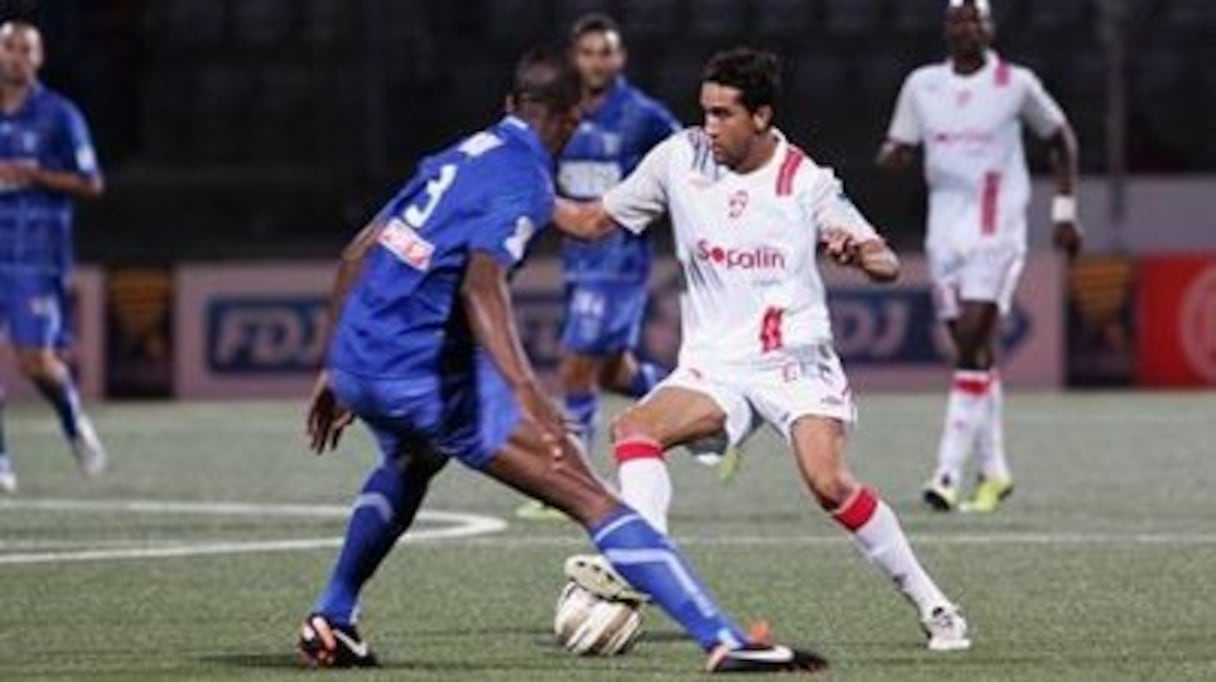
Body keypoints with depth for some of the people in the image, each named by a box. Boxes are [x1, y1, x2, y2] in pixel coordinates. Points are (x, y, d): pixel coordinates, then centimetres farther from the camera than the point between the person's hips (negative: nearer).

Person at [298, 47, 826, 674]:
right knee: (590, 499, -11)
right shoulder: (524, 180, -9)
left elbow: (357, 256, 20)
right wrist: (525, 393, -37)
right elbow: (481, 285, -26)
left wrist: (335, 371, 28)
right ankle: (723, 642, -21)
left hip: (357, 363, 8)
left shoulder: (459, 157, 16)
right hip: (424, 378, -8)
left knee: (408, 467, 42)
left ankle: (330, 622, 39)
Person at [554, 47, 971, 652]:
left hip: (796, 360, -3)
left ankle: (931, 605, -9)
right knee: (634, 429, -23)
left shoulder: (806, 181, -6)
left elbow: (887, 264, -3)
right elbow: (596, 219, 12)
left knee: (829, 482, -22)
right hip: (714, 365, 3)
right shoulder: (679, 159, 1)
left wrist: (858, 253, -26)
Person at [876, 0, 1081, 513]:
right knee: (976, 354, 9)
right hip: (945, 232, 4)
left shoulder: (1016, 84, -1)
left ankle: (949, 472, -17)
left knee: (972, 346, -14)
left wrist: (1064, 211, 8)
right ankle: (994, 470, 19)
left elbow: (1060, 138, 11)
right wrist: (893, 155, -13)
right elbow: (896, 151, 12)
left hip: (996, 232, -4)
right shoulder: (922, 85, 8)